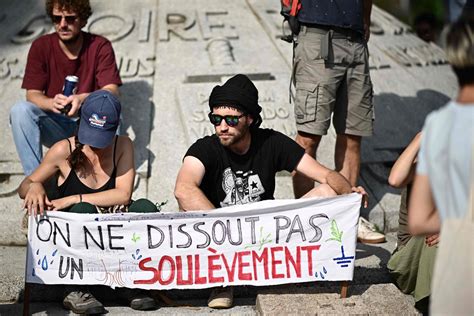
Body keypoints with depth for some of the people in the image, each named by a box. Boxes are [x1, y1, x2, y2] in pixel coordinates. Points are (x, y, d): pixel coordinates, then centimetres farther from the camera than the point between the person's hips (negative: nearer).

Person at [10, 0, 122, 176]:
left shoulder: (100, 47, -9)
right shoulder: (41, 47, -6)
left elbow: (112, 91, -19)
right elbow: (32, 94, -10)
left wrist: (83, 99, -41)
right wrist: (52, 103, -35)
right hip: (54, 125, 1)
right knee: (20, 110, -27)